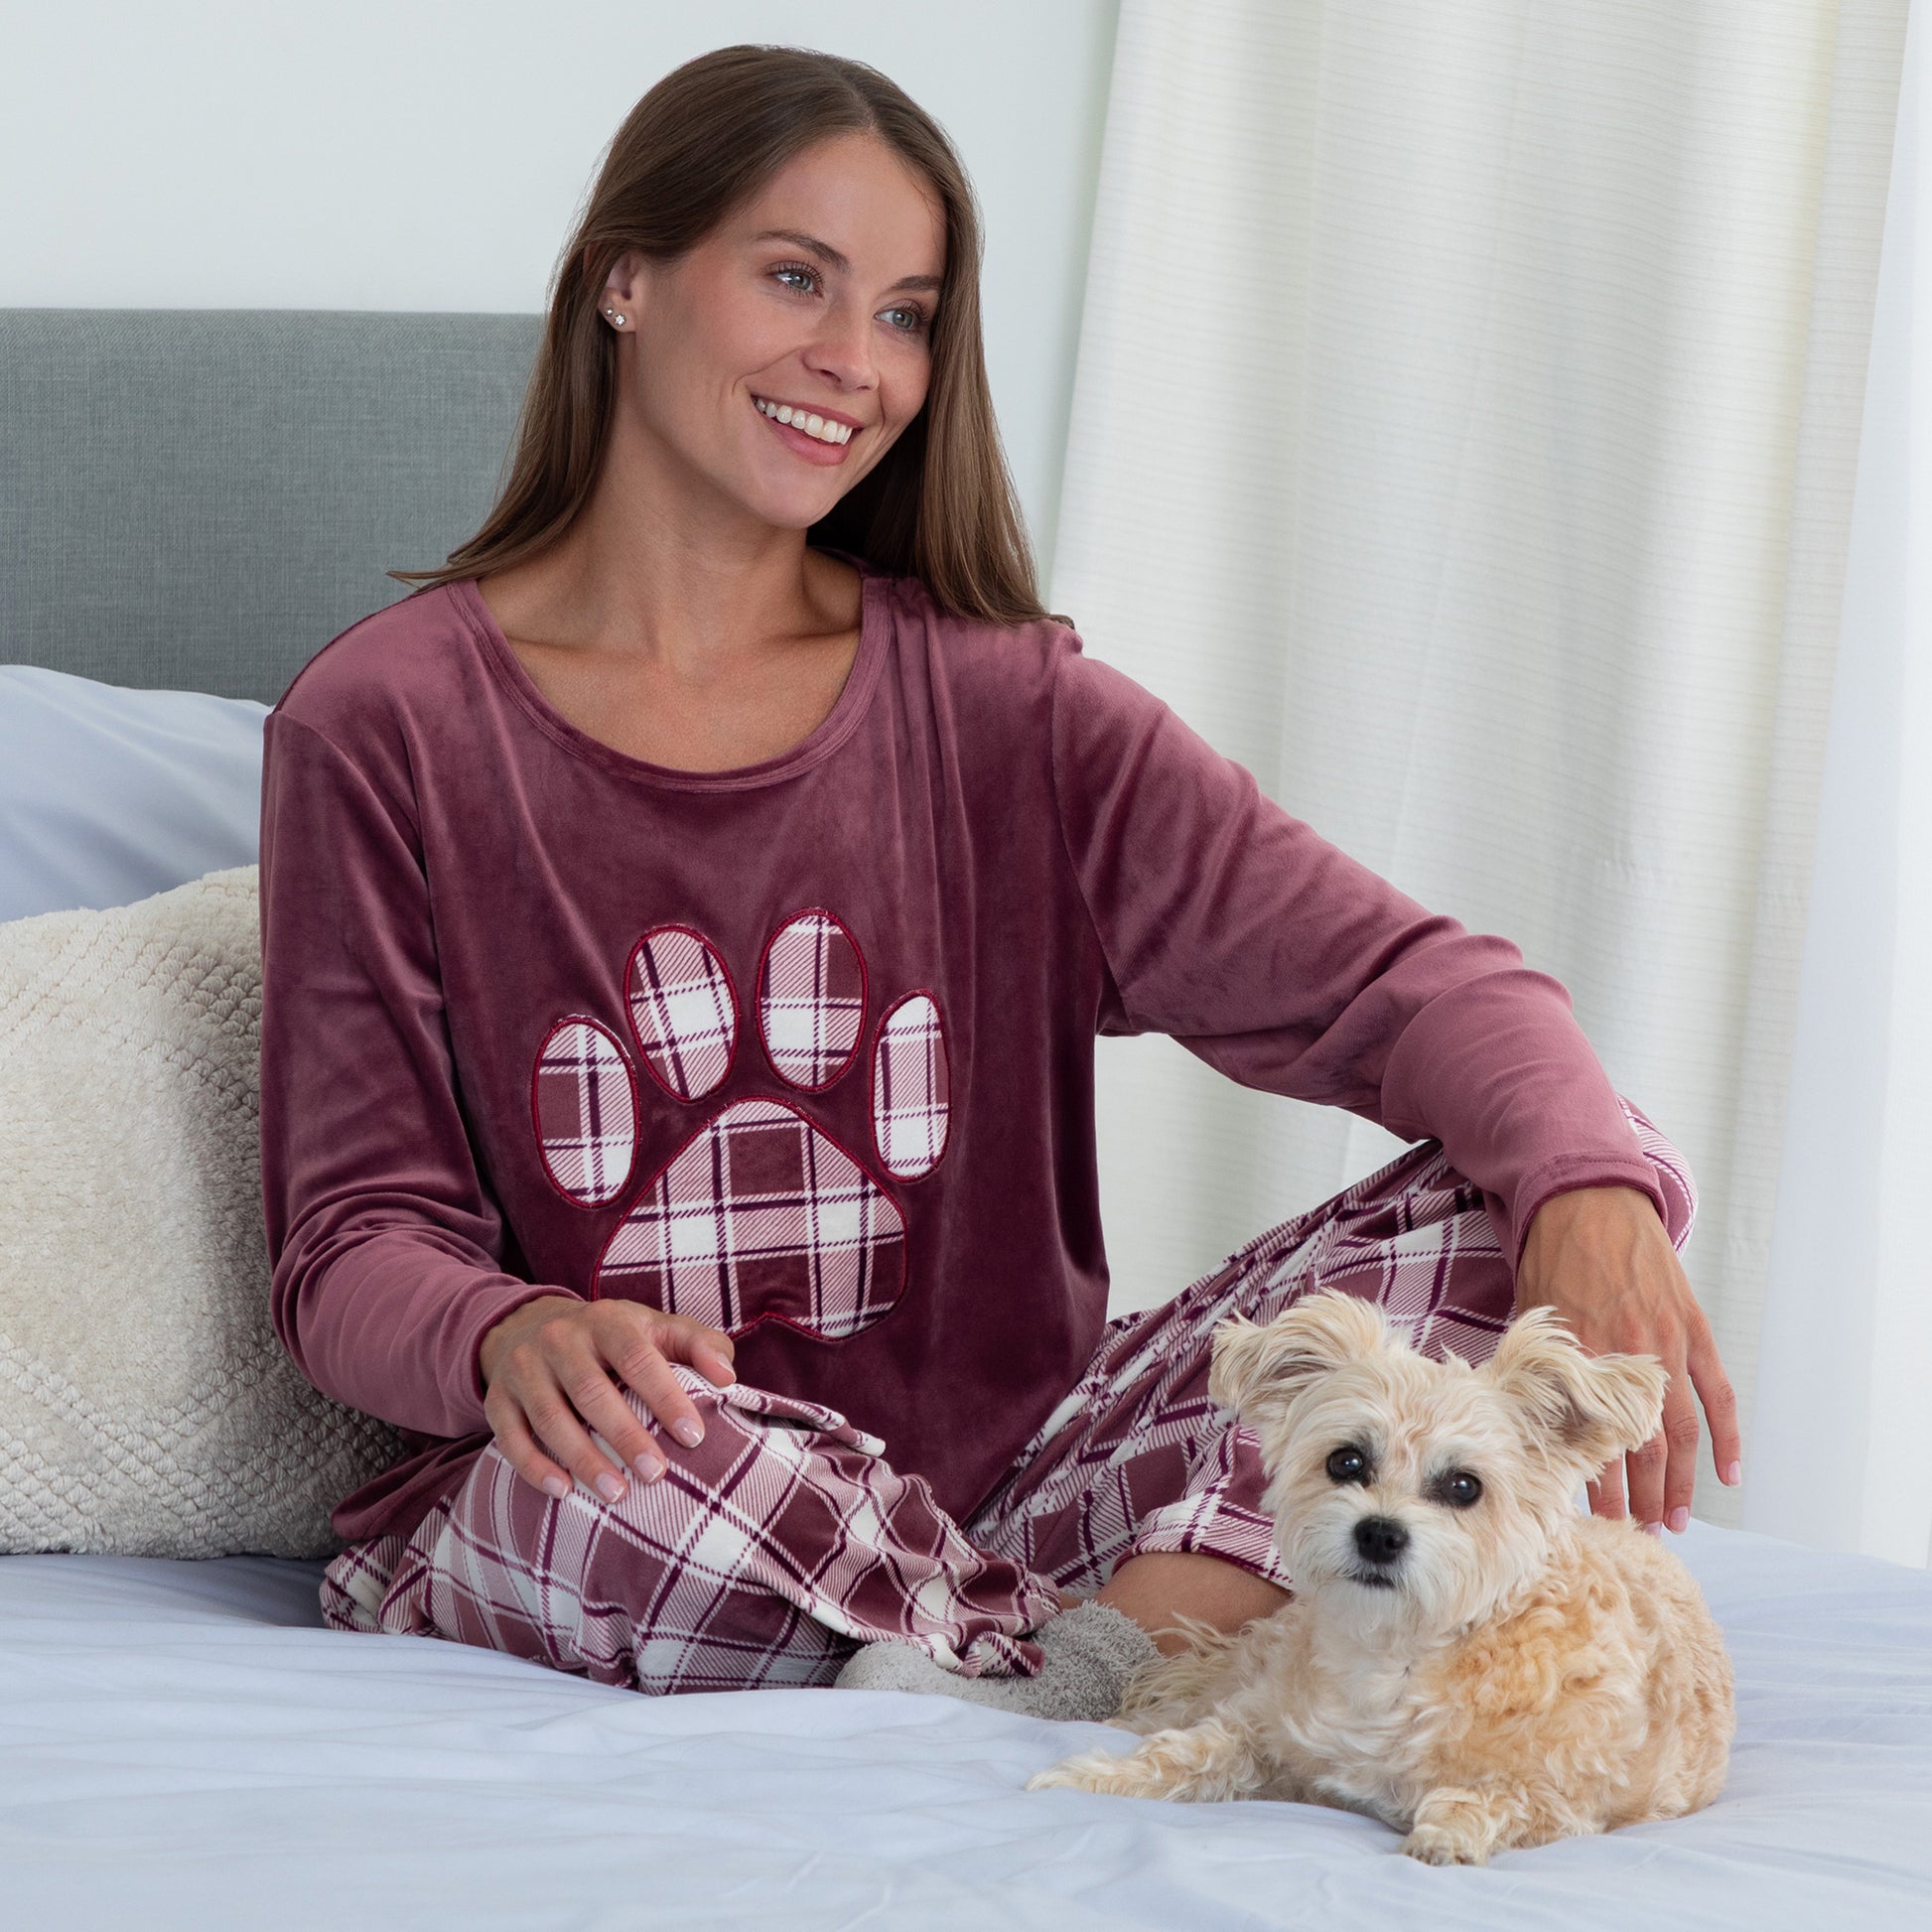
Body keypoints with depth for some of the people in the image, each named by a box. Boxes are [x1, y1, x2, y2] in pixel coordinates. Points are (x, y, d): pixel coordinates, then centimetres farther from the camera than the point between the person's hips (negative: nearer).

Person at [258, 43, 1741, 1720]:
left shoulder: (1005, 715, 4)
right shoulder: (385, 729, -2)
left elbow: (1405, 981, -6)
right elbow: (357, 1243, -4)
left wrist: (1595, 1195, -29)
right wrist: (509, 1336, -30)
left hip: (997, 1496, 3)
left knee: (1533, 1194, -15)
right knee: (608, 1452, -41)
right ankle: (1183, 1650, -20)